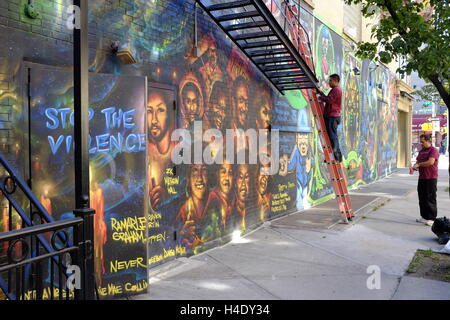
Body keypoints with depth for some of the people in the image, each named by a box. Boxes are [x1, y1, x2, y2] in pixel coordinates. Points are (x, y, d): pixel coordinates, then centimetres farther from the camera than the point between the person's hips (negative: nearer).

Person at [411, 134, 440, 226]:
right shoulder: (422, 151, 16)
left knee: (430, 199, -3)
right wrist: (414, 167, -3)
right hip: (422, 177, 8)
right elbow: (418, 162, 19)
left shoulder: (433, 150, -10)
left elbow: (431, 162, -23)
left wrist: (419, 164, -11)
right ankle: (424, 217, 21)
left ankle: (431, 218, 4)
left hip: (431, 178, -8)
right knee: (422, 198, 11)